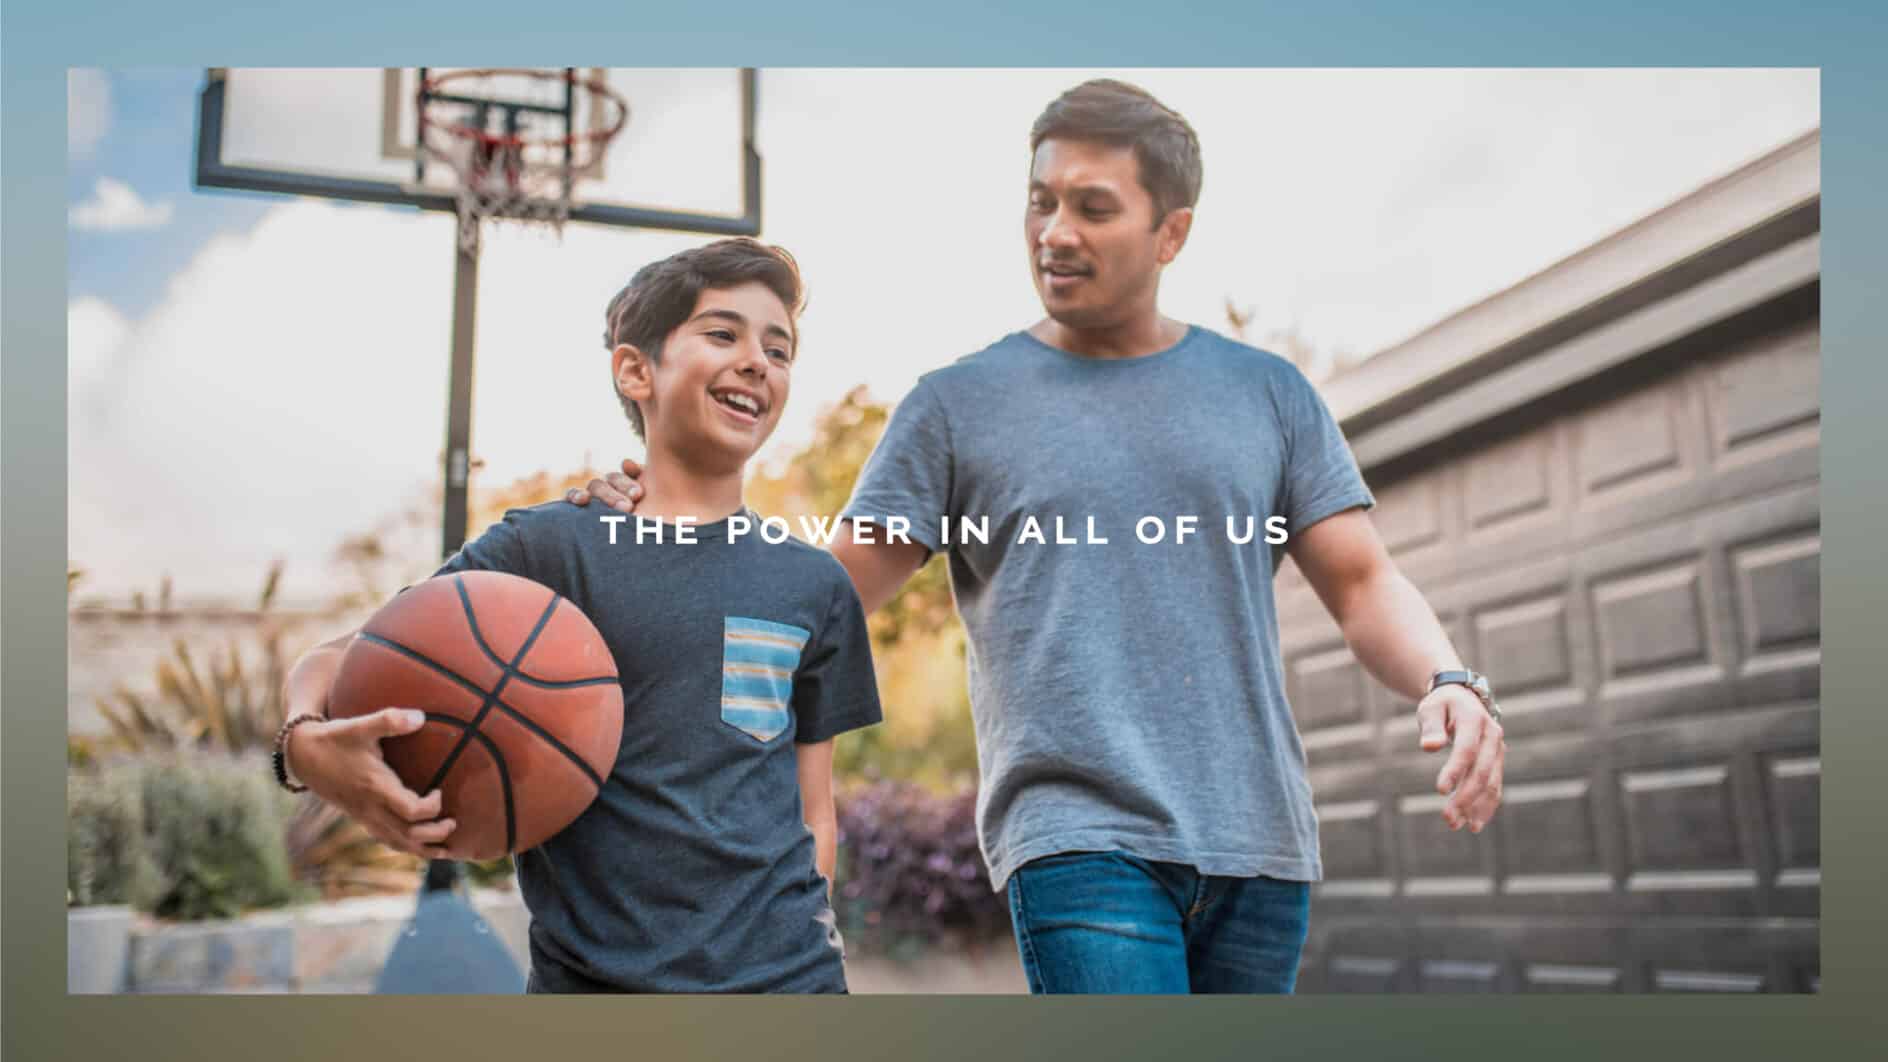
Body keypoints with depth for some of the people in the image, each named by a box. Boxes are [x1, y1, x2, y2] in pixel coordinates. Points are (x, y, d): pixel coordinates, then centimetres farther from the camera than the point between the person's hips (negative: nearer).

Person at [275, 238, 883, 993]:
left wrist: (806, 937, -1)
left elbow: (814, 807, 11)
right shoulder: (549, 548, -1)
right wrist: (307, 743, -22)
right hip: (589, 976, -2)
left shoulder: (814, 586, 7)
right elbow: (339, 662, -1)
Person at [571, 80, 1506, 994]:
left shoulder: (1267, 392, 12)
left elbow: (1362, 584, 10)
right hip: (1079, 842, -3)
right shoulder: (960, 404, 6)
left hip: (1258, 849, 4)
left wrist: (1449, 681, -10)